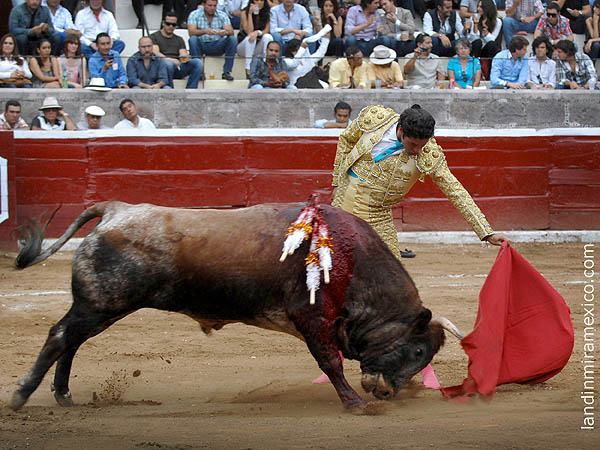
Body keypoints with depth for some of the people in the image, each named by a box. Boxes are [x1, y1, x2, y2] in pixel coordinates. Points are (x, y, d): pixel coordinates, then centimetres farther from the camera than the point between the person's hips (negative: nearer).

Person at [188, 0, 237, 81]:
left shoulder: (222, 15, 4)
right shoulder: (194, 15, -2)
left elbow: (231, 32, -8)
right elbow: (191, 32, -19)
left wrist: (226, 32, -33)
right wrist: (205, 31, -37)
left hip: (217, 46, 2)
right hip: (201, 46, -2)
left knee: (232, 39, -23)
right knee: (193, 39, -32)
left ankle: (226, 72, -22)